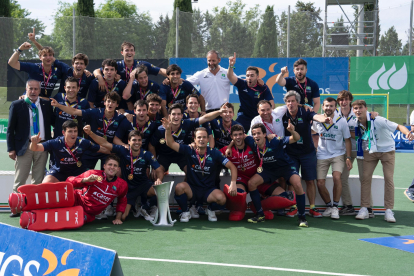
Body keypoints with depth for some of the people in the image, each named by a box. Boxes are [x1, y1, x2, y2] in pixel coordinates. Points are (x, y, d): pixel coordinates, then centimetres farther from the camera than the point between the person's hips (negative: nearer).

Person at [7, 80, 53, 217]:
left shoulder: (46, 105, 7)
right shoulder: (16, 105, 0)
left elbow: (52, 122, 14)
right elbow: (10, 129, 0)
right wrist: (11, 149, -6)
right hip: (24, 147, -3)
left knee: (39, 180, 8)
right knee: (20, 180, -1)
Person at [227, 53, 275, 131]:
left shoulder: (263, 88, -8)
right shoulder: (242, 84, -5)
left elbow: (271, 104, -10)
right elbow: (230, 76, -20)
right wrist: (231, 66, -40)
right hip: (243, 118, 0)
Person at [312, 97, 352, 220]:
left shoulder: (341, 121, -7)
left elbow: (347, 140, 0)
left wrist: (348, 158, -6)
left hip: (338, 154, -2)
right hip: (321, 155, 2)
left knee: (336, 177, -25)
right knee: (320, 183, -6)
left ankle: (335, 207, -10)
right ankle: (329, 206, 18)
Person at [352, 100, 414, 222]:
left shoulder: (377, 120, -27)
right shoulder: (357, 123, -12)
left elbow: (398, 126, -31)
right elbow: (356, 136, 7)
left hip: (387, 150, -3)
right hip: (370, 151, 4)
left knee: (388, 178, -7)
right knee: (366, 177, -6)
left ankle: (388, 211, 0)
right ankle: (364, 209, 0)